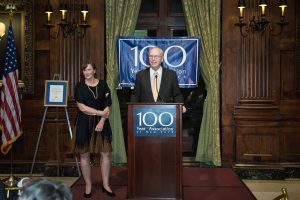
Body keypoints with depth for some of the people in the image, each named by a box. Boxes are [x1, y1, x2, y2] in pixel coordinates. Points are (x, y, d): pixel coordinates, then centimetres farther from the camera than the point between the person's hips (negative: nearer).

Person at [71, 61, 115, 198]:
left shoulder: (103, 85, 5)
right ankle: (88, 186, 14)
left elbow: (107, 106, 2)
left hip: (101, 123, 2)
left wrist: (102, 121, -11)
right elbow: (81, 107, -8)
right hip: (84, 123, -1)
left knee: (105, 154, 0)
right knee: (84, 155, 2)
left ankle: (106, 185, 12)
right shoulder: (79, 86, 1)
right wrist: (100, 112, -11)